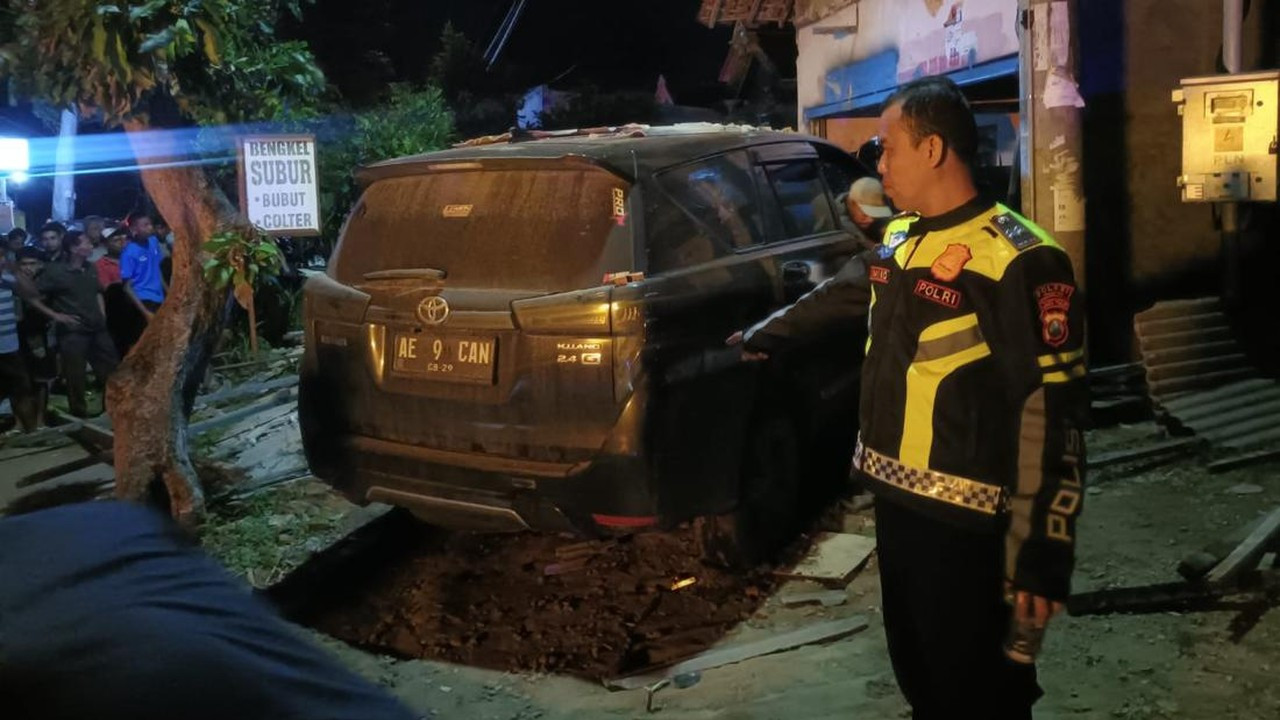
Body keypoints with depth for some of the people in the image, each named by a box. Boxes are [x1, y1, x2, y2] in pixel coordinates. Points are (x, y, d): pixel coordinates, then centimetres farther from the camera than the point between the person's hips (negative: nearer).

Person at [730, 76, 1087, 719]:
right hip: (895, 503, 8)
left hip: (965, 525, -8)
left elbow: (1051, 416, -21)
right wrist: (767, 334, 40)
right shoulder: (899, 239, 9)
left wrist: (1042, 552, -22)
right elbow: (842, 294, 29)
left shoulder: (1017, 261, -18)